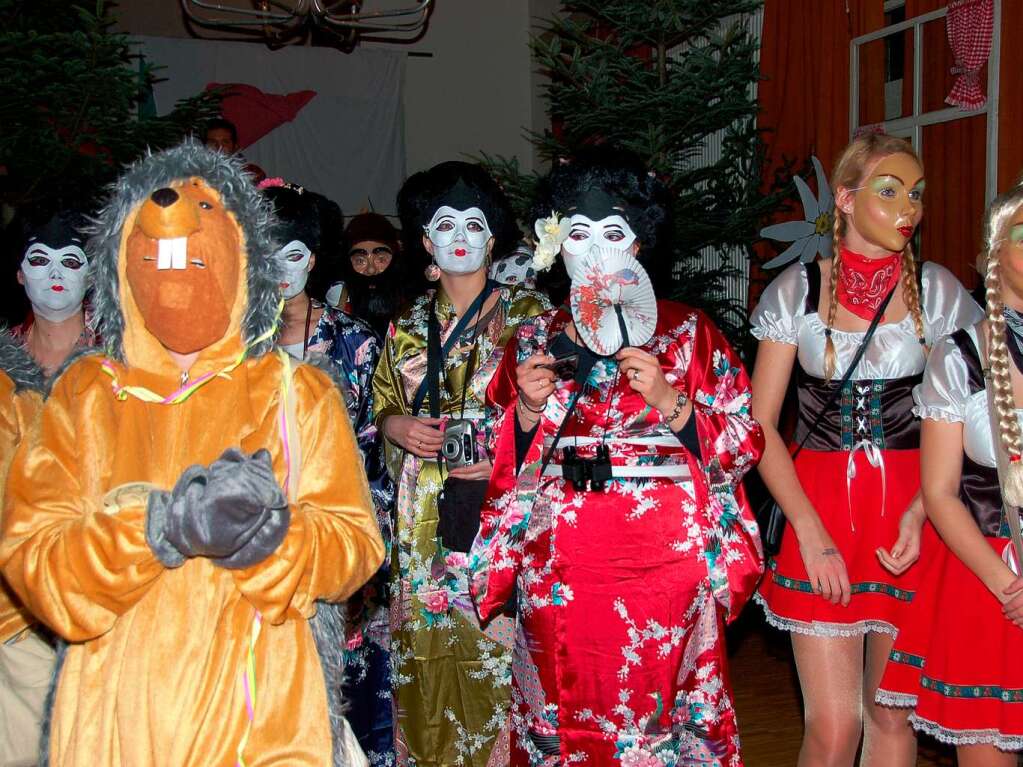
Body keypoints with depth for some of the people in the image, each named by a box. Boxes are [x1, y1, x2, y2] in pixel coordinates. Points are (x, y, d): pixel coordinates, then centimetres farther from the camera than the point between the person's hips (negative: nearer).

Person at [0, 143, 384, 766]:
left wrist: (270, 537, -22)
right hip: (116, 711, 1)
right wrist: (162, 526, -20)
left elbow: (357, 543, -3)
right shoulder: (83, 395, 6)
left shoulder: (299, 393, 4)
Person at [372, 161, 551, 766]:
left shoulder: (528, 312, 2)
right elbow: (382, 407, 18)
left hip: (504, 508, -3)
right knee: (430, 658, 6)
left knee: (498, 650, -4)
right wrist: (399, 427, -4)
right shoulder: (407, 326, 13)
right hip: (426, 519, 3)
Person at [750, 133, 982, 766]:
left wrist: (922, 510, -12)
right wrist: (810, 532, -9)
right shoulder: (796, 290, 2)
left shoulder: (939, 291, 5)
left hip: (911, 510, 1)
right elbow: (760, 424, 0)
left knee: (893, 715, 8)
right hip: (819, 505, -1)